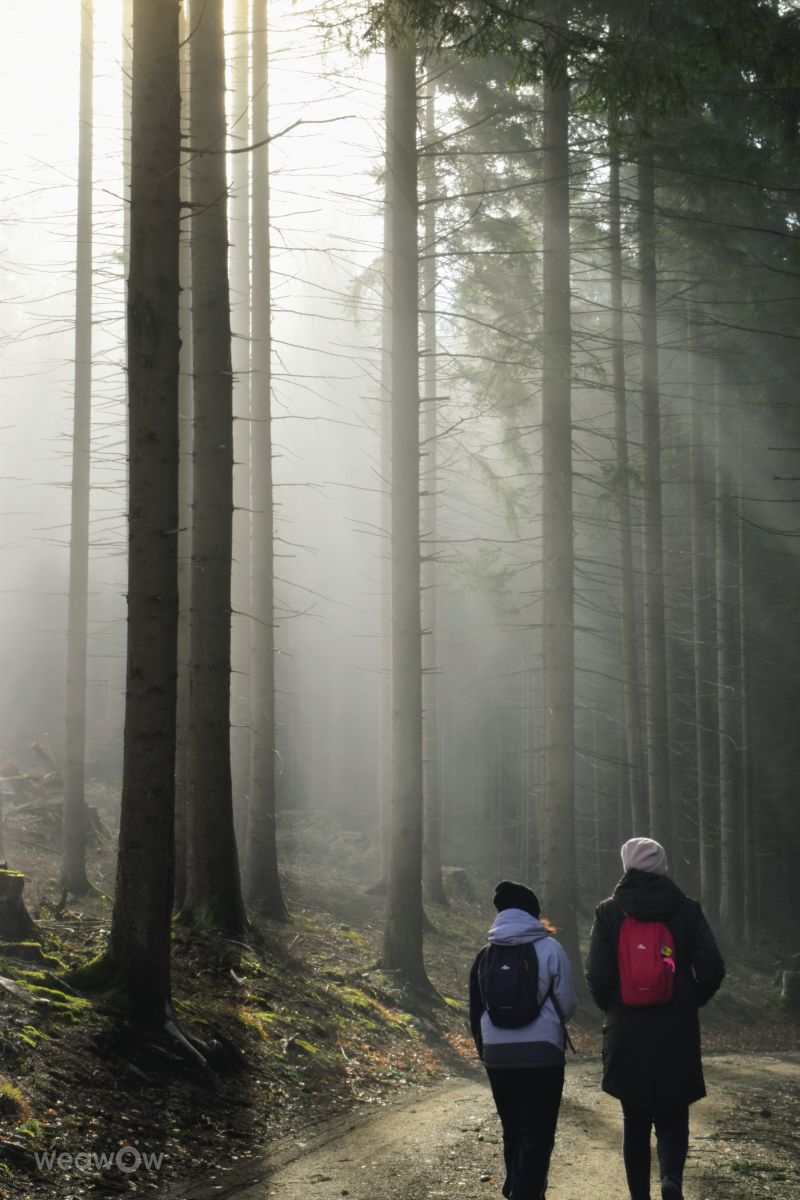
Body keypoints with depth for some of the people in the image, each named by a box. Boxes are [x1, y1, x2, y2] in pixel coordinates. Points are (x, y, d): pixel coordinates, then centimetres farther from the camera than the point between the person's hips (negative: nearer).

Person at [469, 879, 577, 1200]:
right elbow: (567, 1004, -1)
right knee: (537, 1136, -1)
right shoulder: (549, 949, -5)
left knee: (512, 1131, 18)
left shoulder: (486, 955, 5)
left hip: (497, 1056, 4)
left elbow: (476, 1011, 11)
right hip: (542, 1054, -4)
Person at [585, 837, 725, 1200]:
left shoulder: (609, 912, -3)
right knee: (672, 1117, 8)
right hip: (677, 1038, 0)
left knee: (635, 1121, 13)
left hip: (626, 1037, 0)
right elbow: (712, 970, -7)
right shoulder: (686, 910, -2)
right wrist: (691, 1004, 10)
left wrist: (613, 1008, 10)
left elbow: (597, 975, -9)